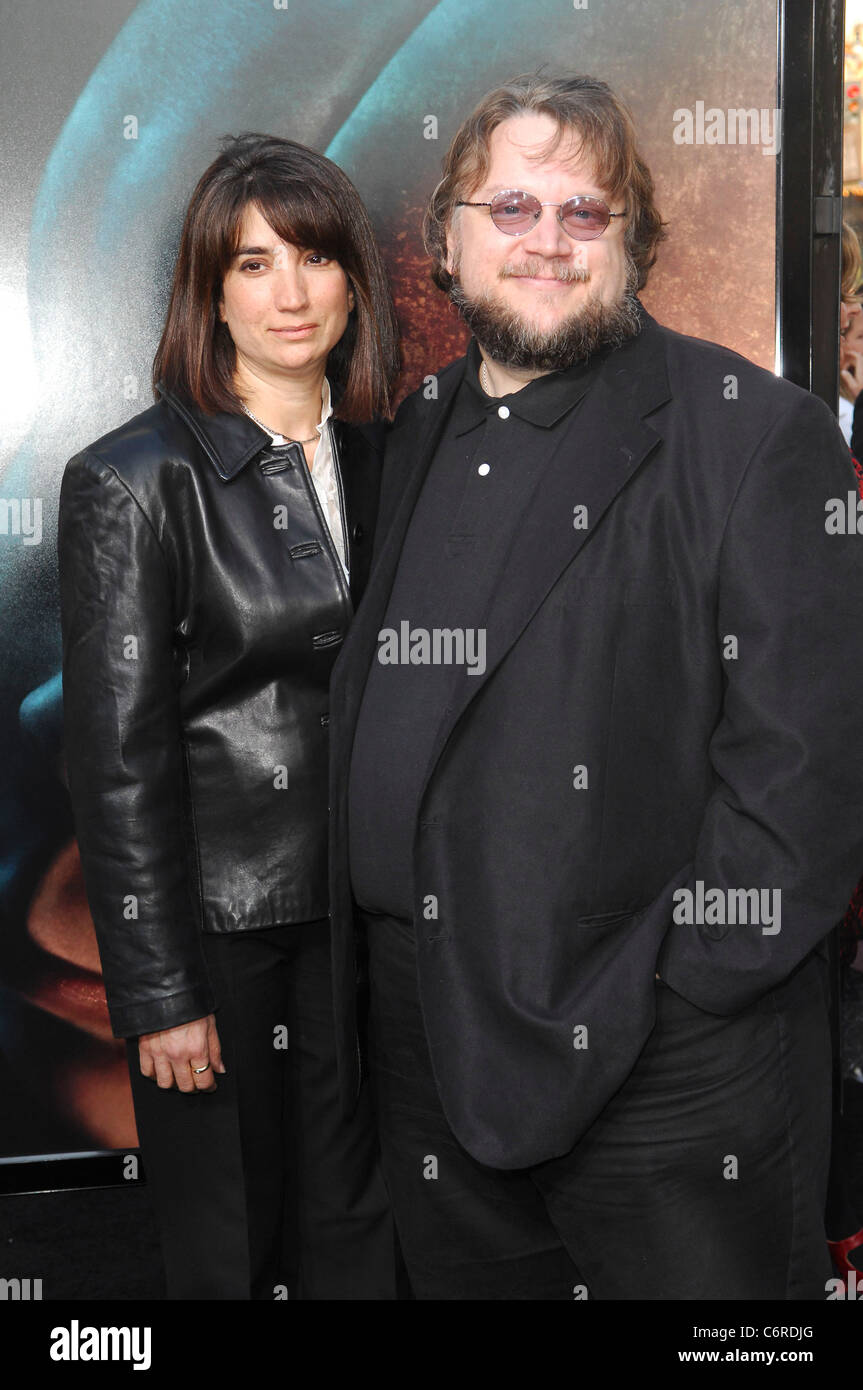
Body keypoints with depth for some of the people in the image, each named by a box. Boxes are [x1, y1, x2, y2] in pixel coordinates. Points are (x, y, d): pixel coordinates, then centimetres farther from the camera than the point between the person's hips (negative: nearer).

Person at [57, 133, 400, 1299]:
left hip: (358, 905, 5)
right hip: (213, 917, -4)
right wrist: (157, 992, -12)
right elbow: (117, 757, -12)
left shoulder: (383, 460, 5)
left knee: (355, 1229, 16)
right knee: (229, 1242, 12)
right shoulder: (134, 481, -11)